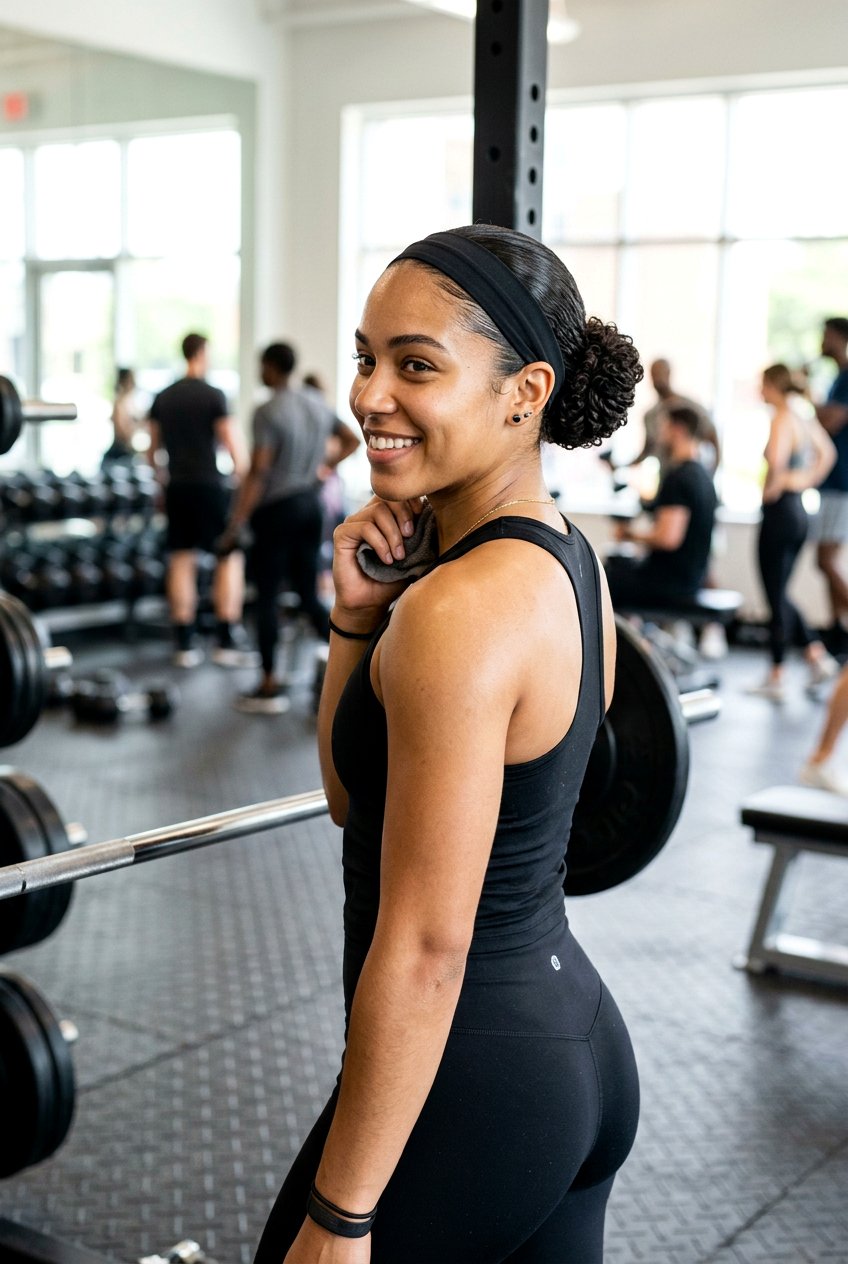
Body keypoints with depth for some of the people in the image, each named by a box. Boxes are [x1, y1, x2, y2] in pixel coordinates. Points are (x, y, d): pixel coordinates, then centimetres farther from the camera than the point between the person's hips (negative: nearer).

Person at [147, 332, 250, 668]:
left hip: (177, 488, 5)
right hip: (209, 485, -5)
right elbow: (235, 447, -12)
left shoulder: (163, 398, 10)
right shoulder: (213, 396, -8)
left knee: (181, 561, 7)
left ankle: (185, 645, 8)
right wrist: (241, 475, 4)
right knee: (230, 557, 4)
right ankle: (227, 642, -1)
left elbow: (152, 450, 15)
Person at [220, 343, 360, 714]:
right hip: (311, 505, 7)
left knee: (266, 598, 3)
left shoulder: (268, 413, -15)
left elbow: (258, 473, -20)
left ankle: (269, 687, 7)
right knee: (308, 594, 13)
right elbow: (352, 441, 20)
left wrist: (235, 525, -18)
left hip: (277, 510, -7)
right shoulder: (317, 404, 7)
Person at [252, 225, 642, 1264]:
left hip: (462, 1087, -9)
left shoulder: (459, 611, -25)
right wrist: (360, 617, -4)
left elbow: (424, 946, -23)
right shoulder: (567, 562, 3)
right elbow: (360, 797, 10)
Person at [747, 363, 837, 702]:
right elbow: (827, 452, 24)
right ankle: (816, 654, 14)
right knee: (779, 594, 18)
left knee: (775, 596, -1)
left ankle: (776, 677, 5)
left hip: (779, 510, -9)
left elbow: (776, 459, -33)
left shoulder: (782, 418, -15)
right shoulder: (804, 418, 12)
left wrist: (773, 485, -17)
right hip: (798, 511, 9)